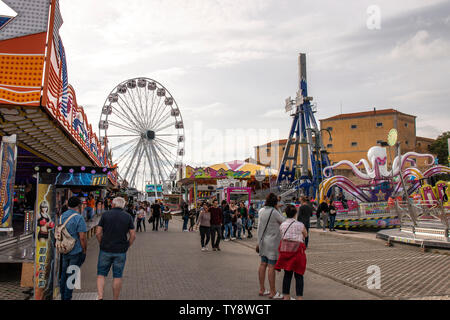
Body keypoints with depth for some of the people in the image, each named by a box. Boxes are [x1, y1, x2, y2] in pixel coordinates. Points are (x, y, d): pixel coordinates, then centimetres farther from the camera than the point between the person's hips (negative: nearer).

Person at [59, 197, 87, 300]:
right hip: (76, 252, -7)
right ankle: (67, 297, 5)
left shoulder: (62, 216, 5)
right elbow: (82, 237, -19)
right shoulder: (79, 218, -17)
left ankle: (63, 297, 26)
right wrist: (84, 250, -7)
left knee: (64, 274, 16)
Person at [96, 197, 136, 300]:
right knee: (117, 276, 9)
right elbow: (133, 235, -3)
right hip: (121, 252, 1)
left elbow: (98, 233, -5)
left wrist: (102, 244, 8)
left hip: (106, 250, -1)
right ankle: (116, 299, 15)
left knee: (101, 274, 11)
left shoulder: (105, 214, -1)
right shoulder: (127, 217, 1)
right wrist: (126, 247, 8)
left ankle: (100, 297, -4)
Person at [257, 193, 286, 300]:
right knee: (272, 266, -3)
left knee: (263, 264, 12)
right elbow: (285, 222, -9)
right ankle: (273, 292, 3)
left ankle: (262, 289, 19)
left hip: (263, 241, 8)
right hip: (273, 241, -8)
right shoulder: (274, 212, -16)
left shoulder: (261, 211, 5)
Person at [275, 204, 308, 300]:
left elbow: (282, 236, 5)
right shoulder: (300, 225, -4)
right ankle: (299, 296, 5)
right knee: (298, 274, 5)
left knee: (287, 273, 12)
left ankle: (286, 296, 18)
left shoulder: (282, 225, 4)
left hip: (285, 249, 4)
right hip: (297, 249, -3)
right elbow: (305, 235, 12)